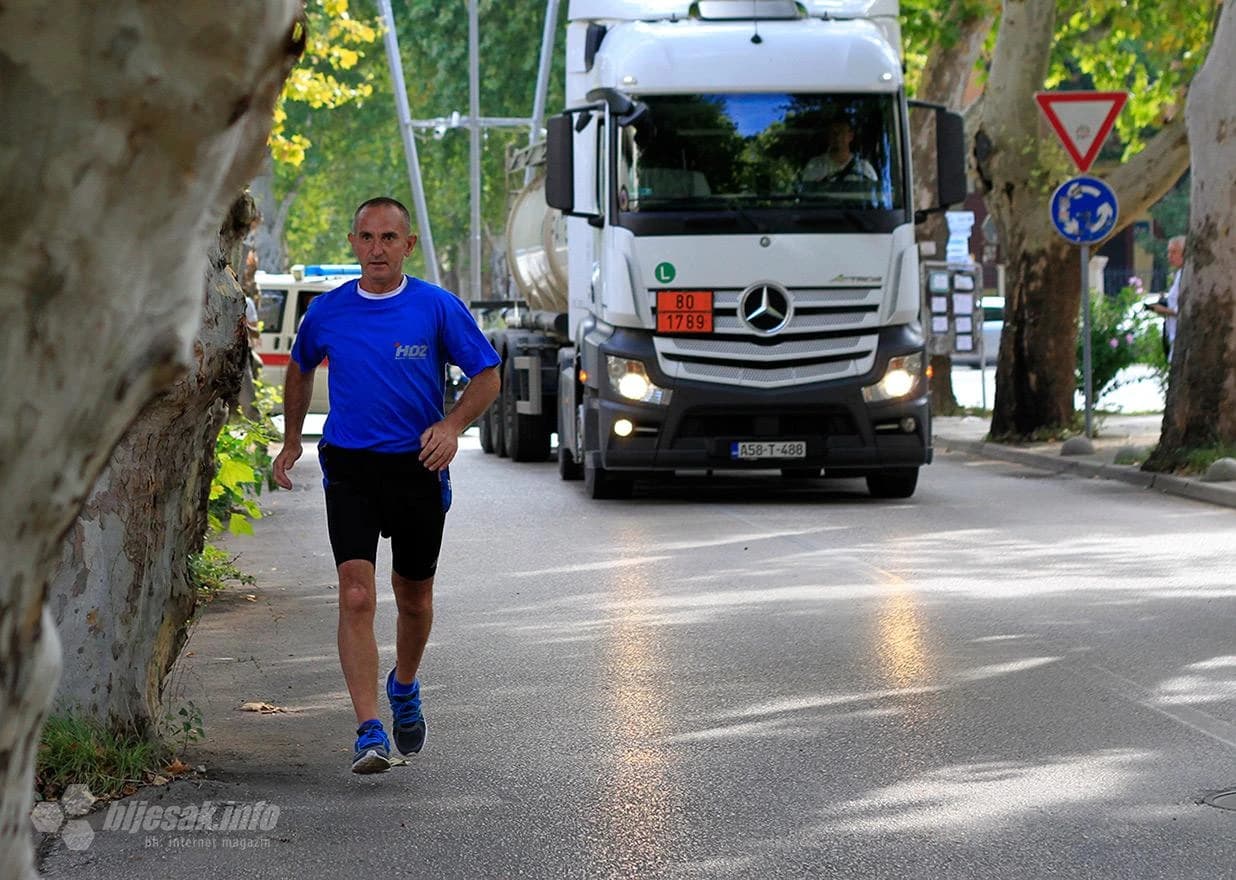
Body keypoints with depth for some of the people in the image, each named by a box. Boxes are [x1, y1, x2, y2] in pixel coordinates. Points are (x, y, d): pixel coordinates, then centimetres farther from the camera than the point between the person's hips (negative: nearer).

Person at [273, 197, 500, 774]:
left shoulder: (438, 308, -5)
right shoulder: (328, 311, 2)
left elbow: (486, 376, 1)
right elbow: (300, 368, 21)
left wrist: (452, 426, -15)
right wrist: (291, 440, 19)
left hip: (417, 467, 0)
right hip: (350, 468, 0)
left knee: (414, 599, 14)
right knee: (357, 597, -14)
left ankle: (404, 688, 44)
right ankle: (370, 732, -17)